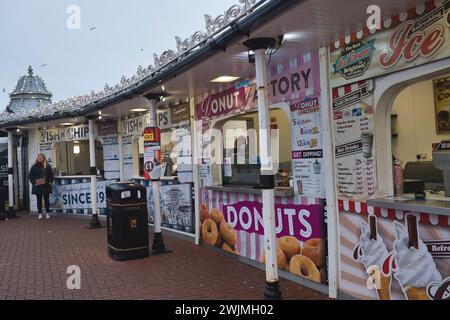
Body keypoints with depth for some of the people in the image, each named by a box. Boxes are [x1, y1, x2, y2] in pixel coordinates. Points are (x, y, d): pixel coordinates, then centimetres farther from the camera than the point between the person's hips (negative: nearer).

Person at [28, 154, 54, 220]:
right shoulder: (34, 167, 4)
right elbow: (30, 175, 3)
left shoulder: (47, 166, 6)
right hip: (37, 186, 0)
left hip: (46, 186, 0)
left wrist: (50, 181, -5)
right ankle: (40, 214, 11)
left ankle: (47, 213, 11)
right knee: (39, 200, 5)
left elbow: (52, 175, 8)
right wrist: (34, 182, -9)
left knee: (46, 200, 4)